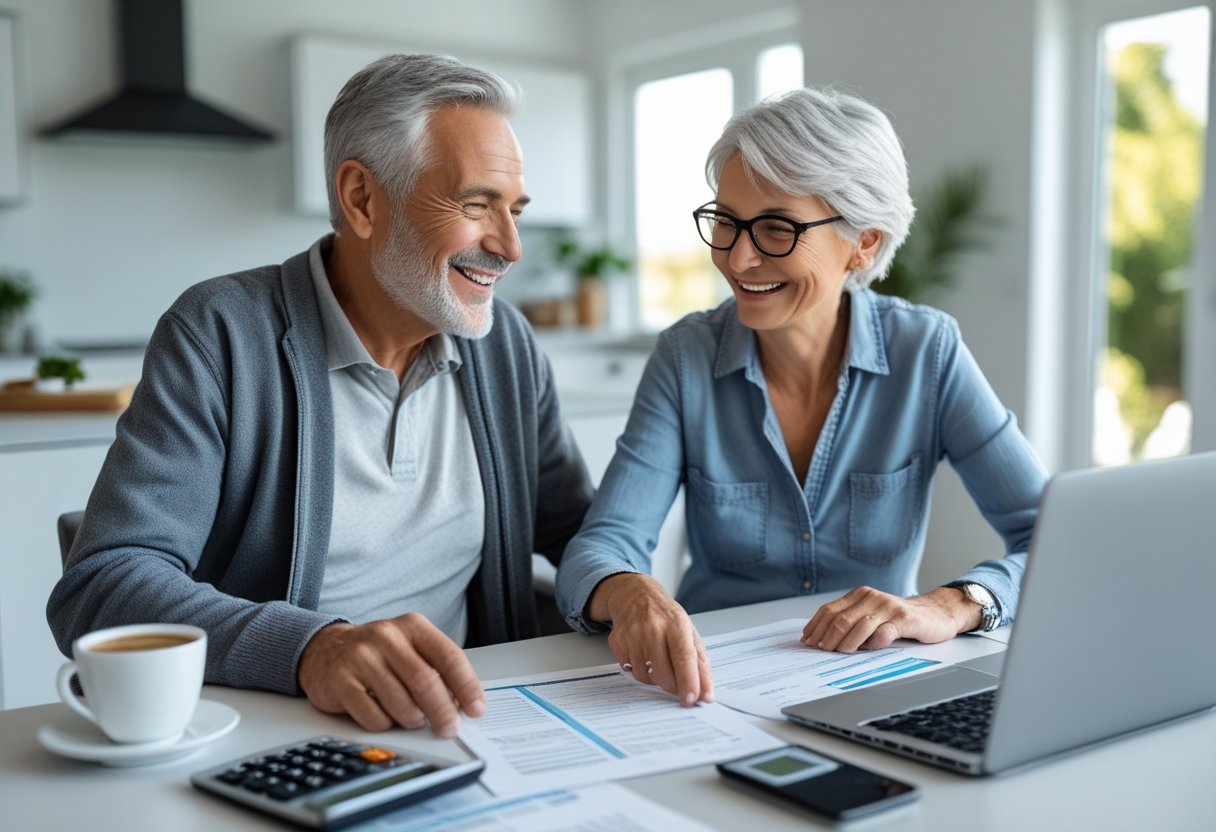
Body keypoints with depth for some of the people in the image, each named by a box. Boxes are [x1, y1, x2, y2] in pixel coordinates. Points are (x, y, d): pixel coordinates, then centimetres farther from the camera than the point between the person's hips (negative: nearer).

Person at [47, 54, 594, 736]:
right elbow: (99, 587, -18)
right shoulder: (220, 336, -10)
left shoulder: (506, 342, 6)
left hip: (462, 725, 4)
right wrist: (310, 647, -35)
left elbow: (575, 527, 14)